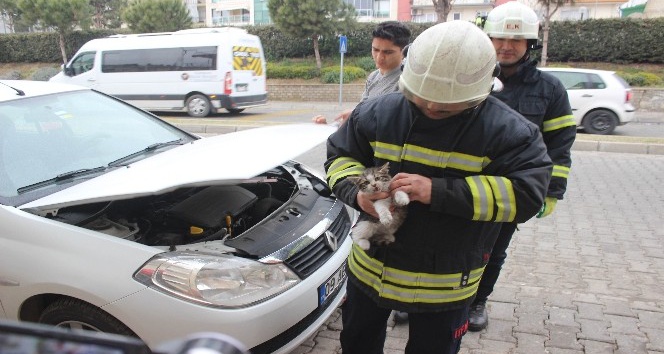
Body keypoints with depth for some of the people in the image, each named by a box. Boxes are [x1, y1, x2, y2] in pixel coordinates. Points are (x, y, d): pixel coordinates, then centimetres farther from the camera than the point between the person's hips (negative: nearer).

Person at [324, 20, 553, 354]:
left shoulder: (508, 131, -17)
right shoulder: (378, 112, -10)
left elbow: (526, 194, -25)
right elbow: (339, 154, 1)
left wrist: (438, 192, -34)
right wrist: (356, 193, -22)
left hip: (446, 285, -2)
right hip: (370, 268, 3)